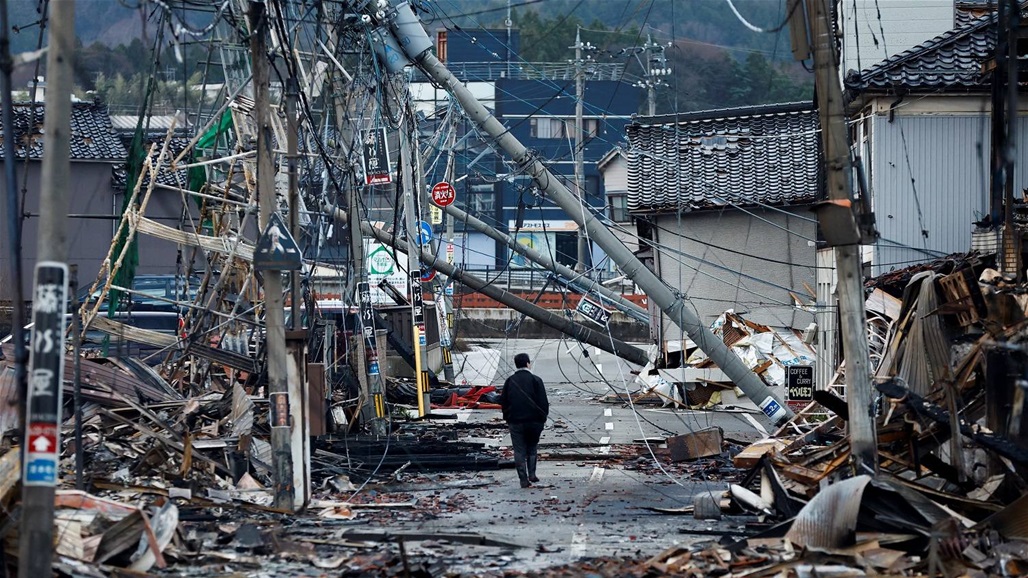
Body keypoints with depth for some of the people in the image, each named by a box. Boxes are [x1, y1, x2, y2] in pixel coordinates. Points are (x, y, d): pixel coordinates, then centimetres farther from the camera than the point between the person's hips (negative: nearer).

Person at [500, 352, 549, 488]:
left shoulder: (510, 381, 3)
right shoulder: (535, 380, -5)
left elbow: (503, 401, 6)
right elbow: (543, 402, -7)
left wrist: (507, 418, 16)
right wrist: (543, 417, 4)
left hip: (515, 421, 1)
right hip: (534, 421, -1)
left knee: (519, 450, 4)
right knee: (532, 448, 17)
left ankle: (523, 479, -2)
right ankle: (532, 474, 7)